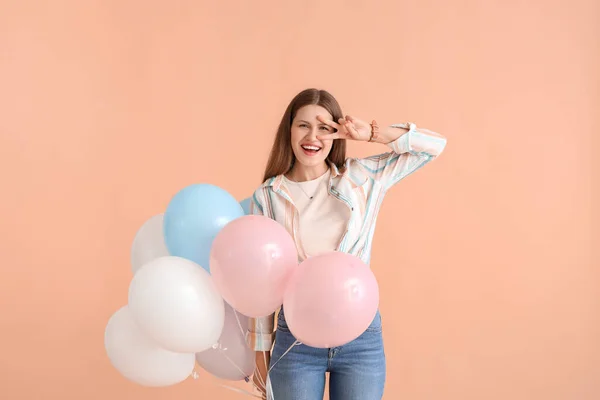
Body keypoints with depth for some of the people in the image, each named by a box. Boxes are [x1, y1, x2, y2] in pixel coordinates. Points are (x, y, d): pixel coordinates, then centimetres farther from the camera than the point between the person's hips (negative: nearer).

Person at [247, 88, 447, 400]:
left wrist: (373, 134, -8)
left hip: (360, 338, 1)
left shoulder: (363, 178, 1)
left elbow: (434, 145, 2)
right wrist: (260, 354, 6)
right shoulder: (267, 196, -1)